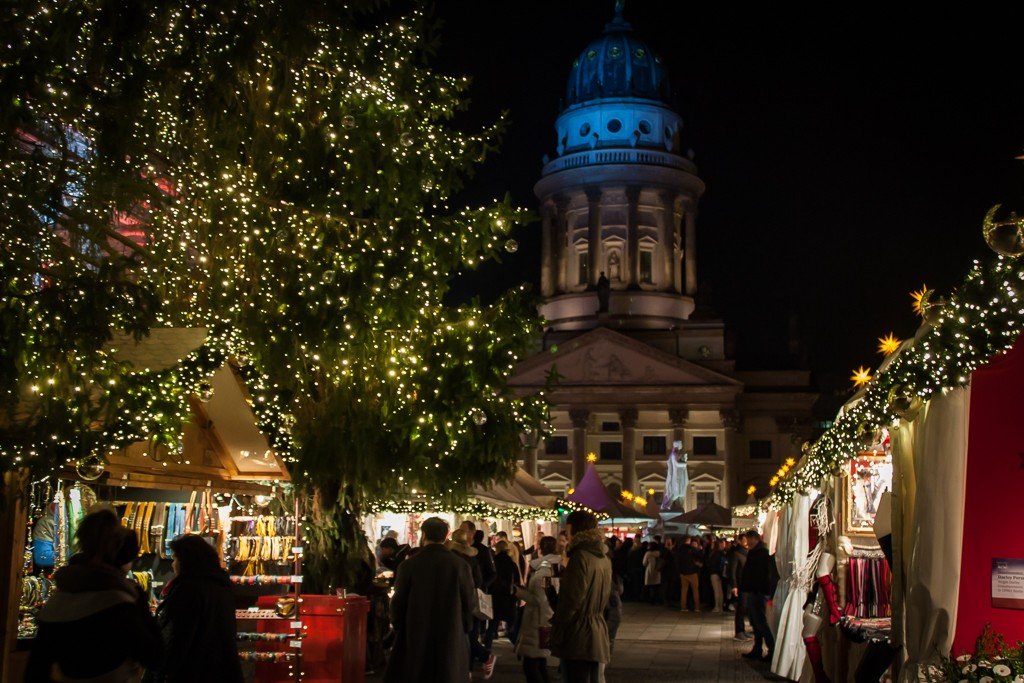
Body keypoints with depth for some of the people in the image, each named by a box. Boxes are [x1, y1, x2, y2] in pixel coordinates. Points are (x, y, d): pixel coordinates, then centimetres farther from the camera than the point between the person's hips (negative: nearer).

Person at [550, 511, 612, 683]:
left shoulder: (580, 557, -15)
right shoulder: (604, 559, 12)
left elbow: (571, 600, -17)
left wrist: (556, 633, -10)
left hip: (578, 636, -9)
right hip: (597, 632, 9)